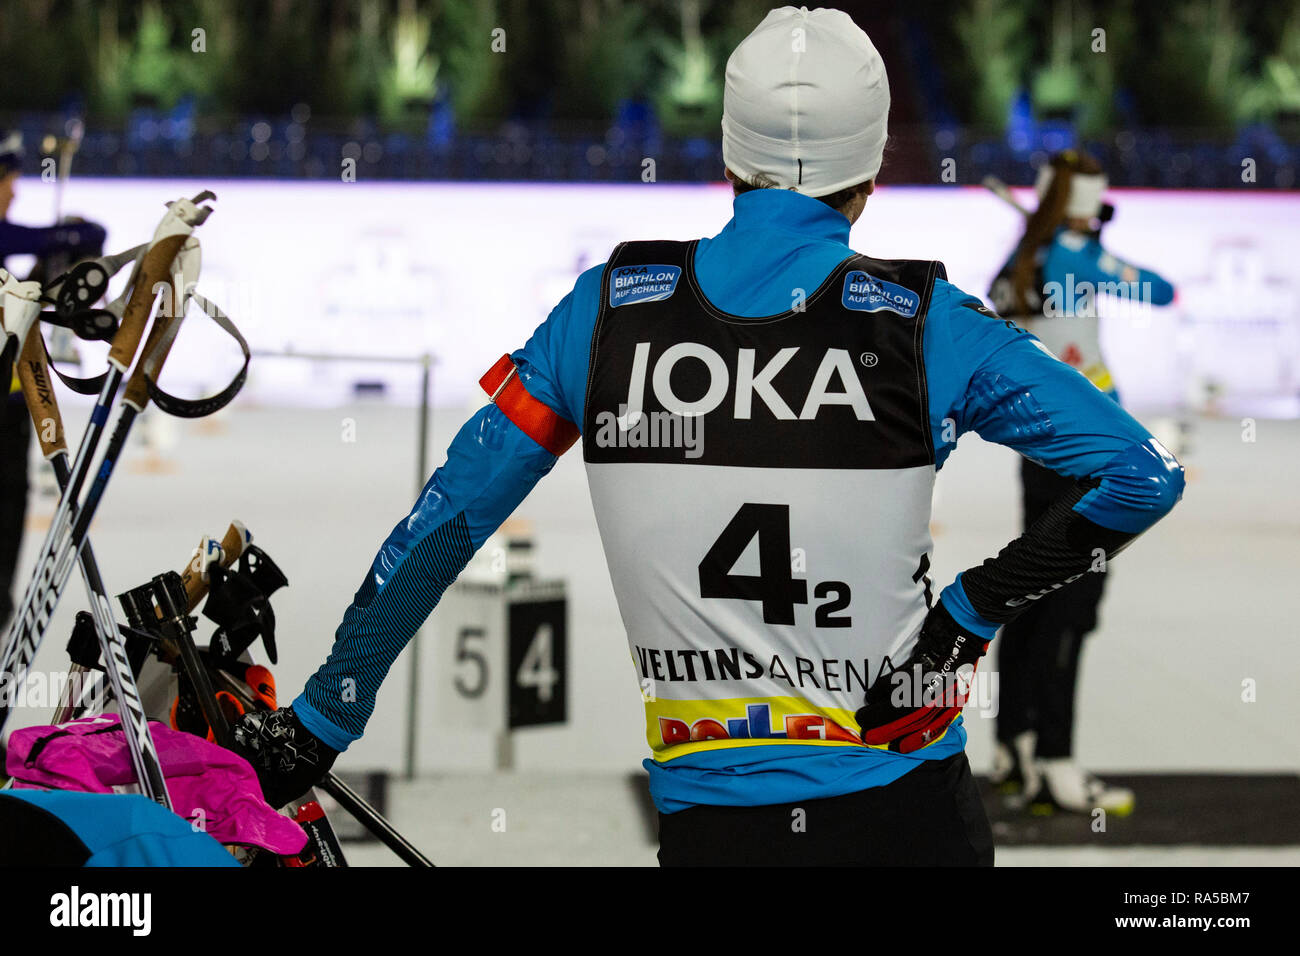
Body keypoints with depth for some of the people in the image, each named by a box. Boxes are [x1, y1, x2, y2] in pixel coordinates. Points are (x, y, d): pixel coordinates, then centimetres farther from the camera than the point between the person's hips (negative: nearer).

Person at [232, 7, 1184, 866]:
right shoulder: (922, 323, -6)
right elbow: (1143, 473, -10)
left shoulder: (609, 308, -1)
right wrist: (980, 602, -2)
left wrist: (316, 724, 10)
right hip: (907, 813, -1)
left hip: (709, 820, 1)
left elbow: (447, 519, 2)